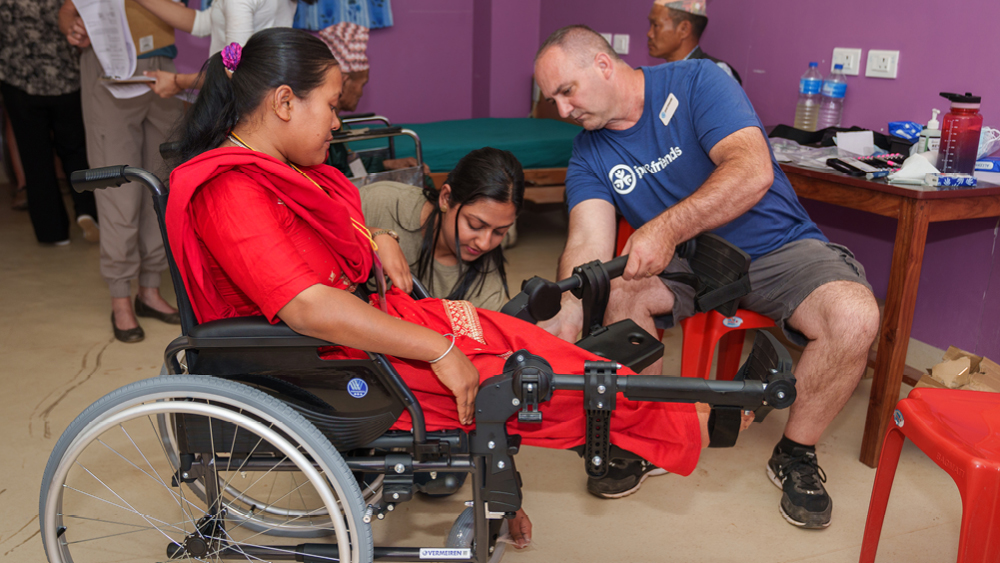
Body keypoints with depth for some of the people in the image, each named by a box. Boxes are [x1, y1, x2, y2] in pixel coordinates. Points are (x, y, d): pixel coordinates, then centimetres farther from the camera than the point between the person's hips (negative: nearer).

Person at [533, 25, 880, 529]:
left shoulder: (695, 82, -13)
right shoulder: (589, 156, 0)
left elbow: (753, 171, -27)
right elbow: (589, 240, -15)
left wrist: (668, 227, -40)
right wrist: (568, 314, -35)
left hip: (776, 246, -2)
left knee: (855, 319, -30)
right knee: (619, 291, -27)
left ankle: (795, 454, -4)